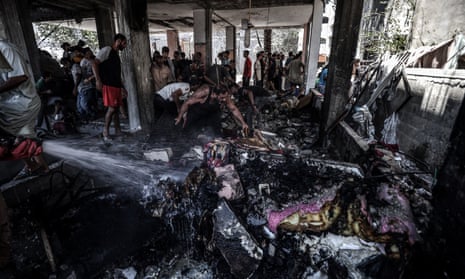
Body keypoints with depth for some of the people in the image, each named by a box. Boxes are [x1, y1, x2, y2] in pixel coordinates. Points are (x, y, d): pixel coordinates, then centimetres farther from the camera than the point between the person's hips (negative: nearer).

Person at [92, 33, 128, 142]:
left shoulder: (116, 54, 23)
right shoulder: (107, 50, -4)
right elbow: (95, 64, -13)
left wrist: (122, 87, 24)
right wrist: (98, 80, -21)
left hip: (116, 85, 9)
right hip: (108, 85, -8)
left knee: (116, 108, 9)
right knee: (112, 108, -11)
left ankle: (118, 131, 15)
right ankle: (106, 131, 1)